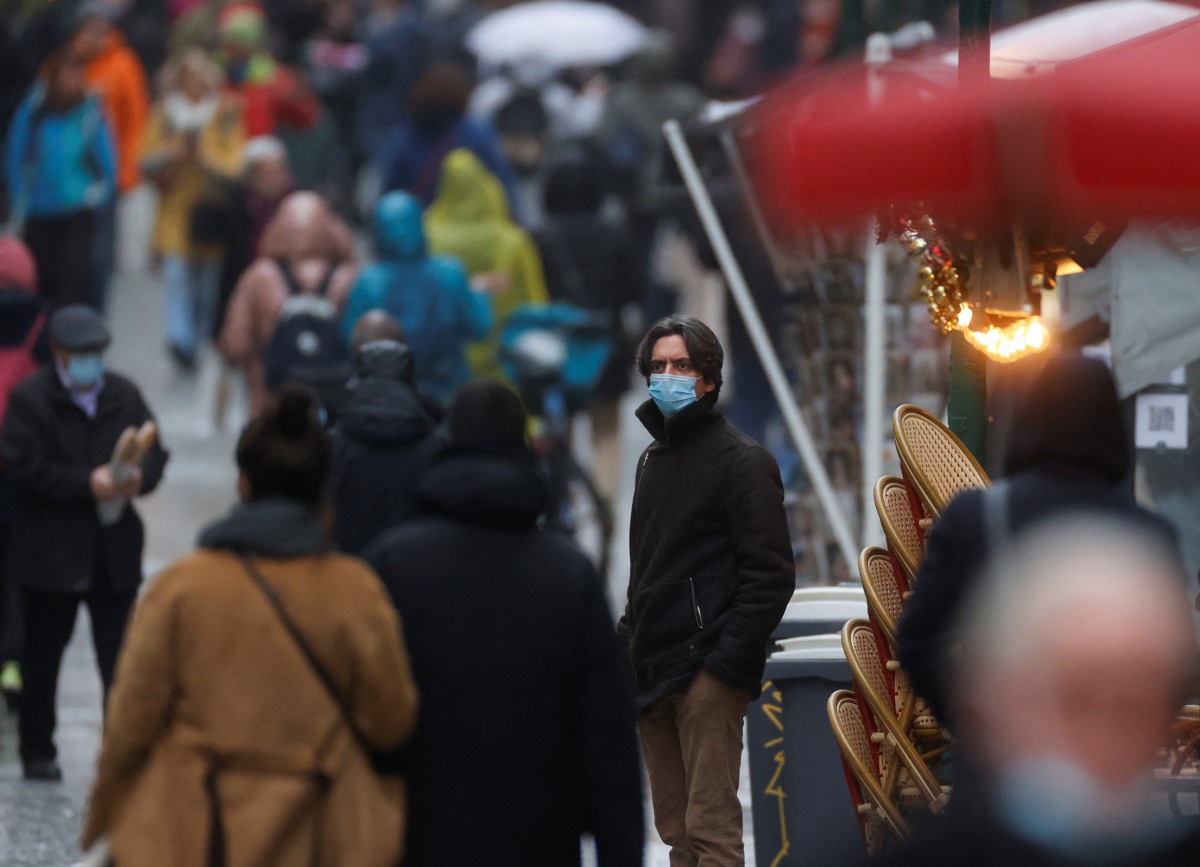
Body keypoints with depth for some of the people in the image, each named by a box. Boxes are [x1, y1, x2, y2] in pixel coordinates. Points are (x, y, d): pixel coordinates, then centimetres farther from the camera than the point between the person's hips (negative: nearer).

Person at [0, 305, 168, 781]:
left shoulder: (124, 396, 10)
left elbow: (154, 452, 9)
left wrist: (138, 478, -15)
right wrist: (87, 484, -21)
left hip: (116, 552, 3)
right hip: (50, 554, -3)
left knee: (120, 656, 0)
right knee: (42, 657, 7)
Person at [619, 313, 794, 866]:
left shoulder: (741, 460, -7)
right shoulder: (653, 458, 20)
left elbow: (770, 573, -13)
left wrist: (729, 659, -19)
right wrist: (630, 638, 16)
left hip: (705, 675, -8)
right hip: (652, 674, 8)